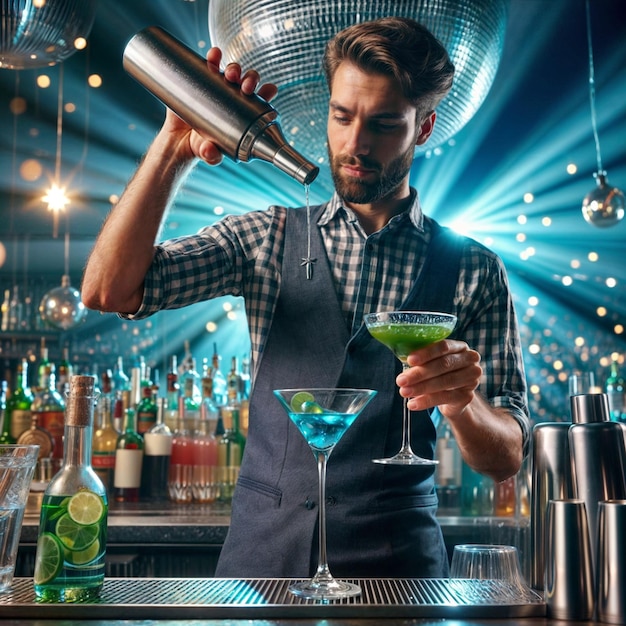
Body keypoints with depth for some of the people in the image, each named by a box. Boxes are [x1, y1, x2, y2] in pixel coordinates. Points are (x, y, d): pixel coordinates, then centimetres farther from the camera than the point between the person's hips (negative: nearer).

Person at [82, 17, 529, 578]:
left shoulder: (474, 271, 0)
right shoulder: (266, 238, 4)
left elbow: (506, 459, -3)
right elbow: (109, 291, -7)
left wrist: (461, 403, -26)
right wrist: (176, 147, -15)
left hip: (398, 560, 0)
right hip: (261, 548, 1)